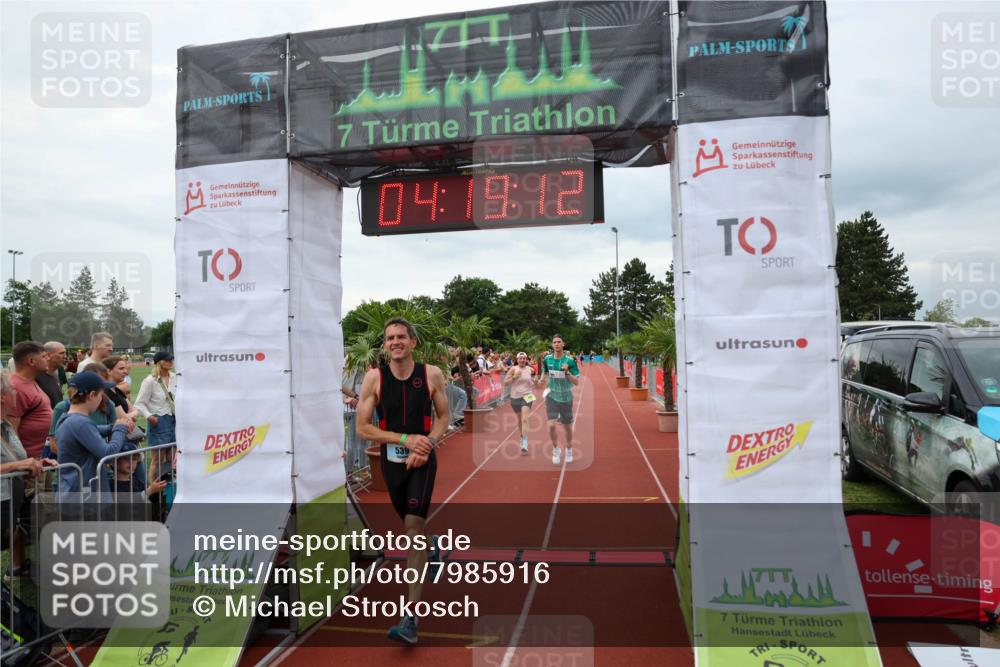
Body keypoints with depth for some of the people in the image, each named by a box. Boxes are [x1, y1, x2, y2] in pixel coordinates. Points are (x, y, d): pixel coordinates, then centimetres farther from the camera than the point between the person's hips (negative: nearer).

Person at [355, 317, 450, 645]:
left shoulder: (431, 374, -7)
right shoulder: (374, 377, -8)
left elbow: (443, 416, 3)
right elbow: (362, 427, -8)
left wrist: (426, 445, -15)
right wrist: (405, 439, -18)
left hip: (422, 459, -2)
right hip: (392, 459, 2)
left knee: (413, 524, -14)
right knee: (412, 524, 19)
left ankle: (411, 617, -12)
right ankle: (430, 550, 56)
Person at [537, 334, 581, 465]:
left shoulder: (570, 361, -12)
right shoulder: (547, 359, -3)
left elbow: (577, 382, -12)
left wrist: (567, 372, -26)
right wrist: (541, 378, -4)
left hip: (566, 398, -1)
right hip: (552, 396, 1)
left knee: (567, 427, 11)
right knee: (551, 425, -14)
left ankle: (569, 450, 36)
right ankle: (556, 449, 11)